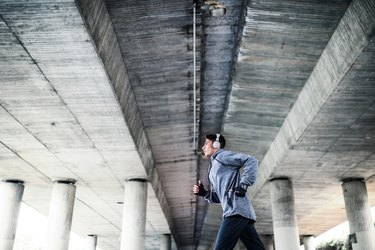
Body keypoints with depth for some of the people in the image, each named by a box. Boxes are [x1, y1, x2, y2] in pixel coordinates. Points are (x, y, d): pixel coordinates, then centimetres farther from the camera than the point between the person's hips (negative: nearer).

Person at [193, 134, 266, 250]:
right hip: (241, 212, 9)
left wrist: (243, 184, -16)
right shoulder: (215, 165, 29)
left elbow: (251, 161, -10)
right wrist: (203, 193, 13)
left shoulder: (221, 155, 3)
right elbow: (220, 196, 26)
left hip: (236, 210, -9)